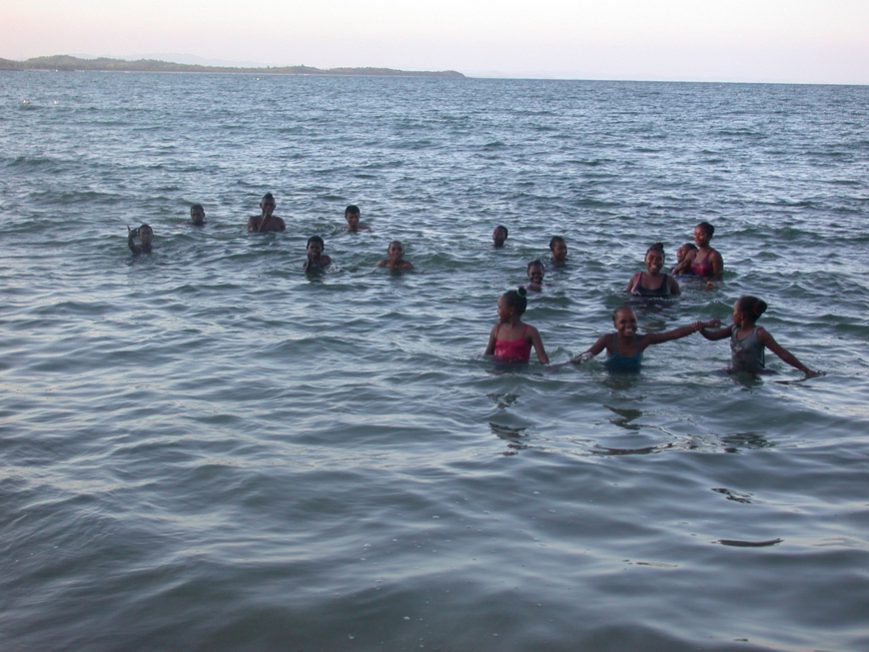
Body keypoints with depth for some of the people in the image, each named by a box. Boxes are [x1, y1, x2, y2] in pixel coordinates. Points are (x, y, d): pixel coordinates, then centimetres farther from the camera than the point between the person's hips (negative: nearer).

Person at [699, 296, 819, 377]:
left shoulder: (760, 333, -15)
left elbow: (782, 353, -17)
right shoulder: (734, 329, 3)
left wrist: (806, 370, -22)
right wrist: (701, 328, -12)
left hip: (755, 377, -5)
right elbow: (712, 336, 11)